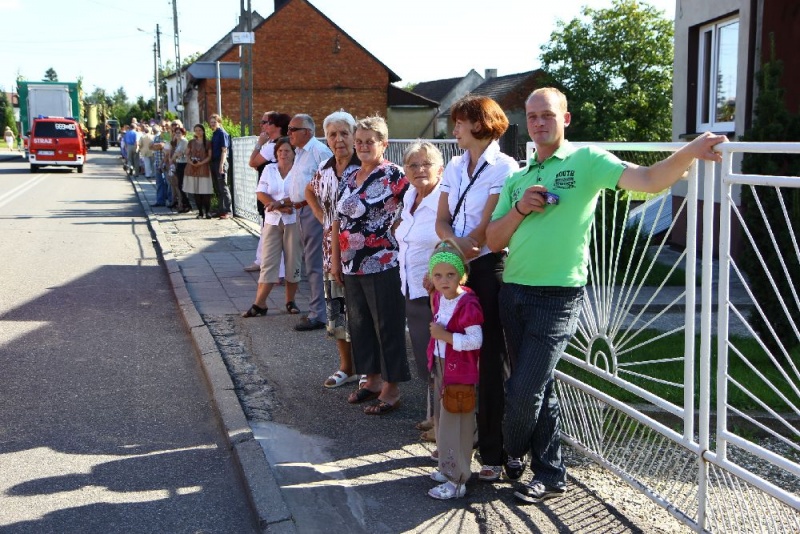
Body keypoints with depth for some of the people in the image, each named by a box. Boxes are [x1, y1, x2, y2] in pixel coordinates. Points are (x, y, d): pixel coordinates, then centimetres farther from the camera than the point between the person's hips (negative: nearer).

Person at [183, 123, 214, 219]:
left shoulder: (207, 143, 4)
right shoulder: (191, 142, 11)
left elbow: (209, 156, 0)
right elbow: (187, 154, 13)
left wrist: (201, 163, -14)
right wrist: (190, 161, -8)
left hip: (203, 168, -3)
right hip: (192, 168, 3)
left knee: (205, 192, -10)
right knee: (196, 191, 1)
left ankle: (207, 212, -7)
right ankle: (200, 212, 7)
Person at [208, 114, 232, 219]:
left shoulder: (222, 133, -8)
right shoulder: (214, 134, 16)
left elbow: (224, 150, -13)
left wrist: (221, 165, -18)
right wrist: (212, 164, 11)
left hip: (220, 162, -8)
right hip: (214, 162, 8)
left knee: (223, 188, -7)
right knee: (217, 189, 10)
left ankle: (227, 211, -5)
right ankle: (221, 210, 16)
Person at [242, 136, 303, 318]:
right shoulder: (269, 170, 10)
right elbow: (261, 194, 0)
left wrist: (278, 203, -17)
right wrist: (282, 207, -12)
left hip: (293, 221, -3)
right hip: (272, 221, 3)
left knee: (293, 262, 4)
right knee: (268, 262, 0)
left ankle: (290, 301, 16)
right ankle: (259, 304, 0)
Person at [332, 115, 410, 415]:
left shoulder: (393, 175, -9)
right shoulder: (349, 177, 12)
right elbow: (338, 220, 15)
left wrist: (389, 232, -14)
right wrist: (336, 259, 13)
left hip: (382, 264, -7)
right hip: (352, 266, 7)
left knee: (387, 326, 2)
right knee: (359, 324, 14)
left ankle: (392, 389, 12)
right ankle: (373, 379, 29)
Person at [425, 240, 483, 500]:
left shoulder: (468, 304, -23)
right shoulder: (439, 297, 4)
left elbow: (475, 341, -27)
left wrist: (444, 336, -27)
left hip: (460, 371, -9)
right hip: (441, 366, 9)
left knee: (455, 424, -3)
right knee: (443, 419, 18)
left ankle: (456, 481, 6)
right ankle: (448, 467, 34)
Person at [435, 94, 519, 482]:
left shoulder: (504, 167, -8)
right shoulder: (455, 167, 13)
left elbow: (488, 225, -14)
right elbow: (441, 221, 6)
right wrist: (456, 242, -15)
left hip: (489, 266, -6)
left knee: (490, 360, -2)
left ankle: (494, 453, 7)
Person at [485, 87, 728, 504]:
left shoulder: (586, 160, -1)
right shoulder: (516, 179, 15)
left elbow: (648, 180, -15)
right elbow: (493, 240, 11)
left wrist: (690, 152, -31)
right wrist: (520, 209, -5)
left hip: (558, 295, -6)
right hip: (514, 292, 6)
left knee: (523, 391, -4)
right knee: (539, 389, 13)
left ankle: (510, 455, 25)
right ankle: (550, 474, 26)